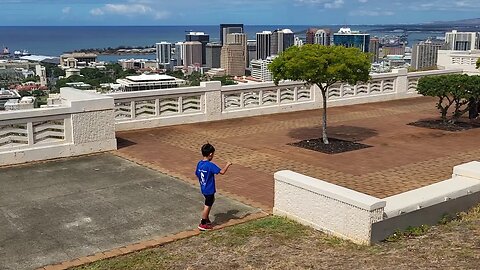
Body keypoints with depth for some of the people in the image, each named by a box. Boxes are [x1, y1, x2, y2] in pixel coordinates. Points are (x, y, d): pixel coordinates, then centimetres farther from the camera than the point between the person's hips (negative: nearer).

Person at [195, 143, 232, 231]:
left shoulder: (199, 163, -1)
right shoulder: (210, 165, -25)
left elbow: (197, 175, 9)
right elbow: (222, 172, -27)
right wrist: (227, 165, -11)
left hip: (203, 189, 8)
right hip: (209, 190, -8)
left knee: (211, 201, 26)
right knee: (207, 205, 4)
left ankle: (206, 219, 35)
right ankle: (202, 224, 12)